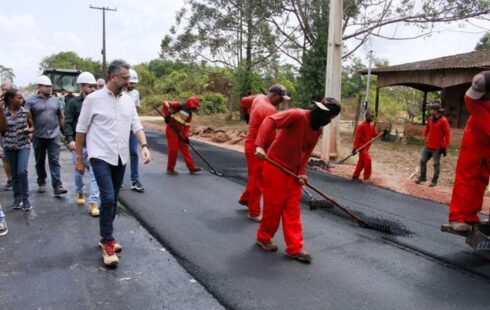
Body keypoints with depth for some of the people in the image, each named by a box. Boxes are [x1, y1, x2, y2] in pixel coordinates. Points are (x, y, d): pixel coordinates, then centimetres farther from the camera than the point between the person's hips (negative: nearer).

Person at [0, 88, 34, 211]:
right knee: (14, 174, 9)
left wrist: (29, 130, -16)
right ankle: (17, 198, 23)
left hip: (24, 145, -1)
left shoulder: (25, 111, -2)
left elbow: (32, 127, 8)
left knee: (22, 171, -14)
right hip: (10, 146, 1)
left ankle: (25, 199, -2)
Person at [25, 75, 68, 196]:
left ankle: (57, 186, -10)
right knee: (40, 162, 12)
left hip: (54, 136, 1)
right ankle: (41, 182, 28)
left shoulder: (56, 100, 9)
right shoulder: (31, 101, -1)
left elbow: (61, 117, 14)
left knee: (54, 161, -5)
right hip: (38, 136, -1)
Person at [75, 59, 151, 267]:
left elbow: (136, 125, 7)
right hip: (101, 157, -5)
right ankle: (108, 243, -1)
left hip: (121, 158, 6)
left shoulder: (128, 100, 6)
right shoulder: (93, 99, -8)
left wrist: (144, 146, -11)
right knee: (108, 198, -14)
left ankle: (106, 238, 27)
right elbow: (81, 130, -3)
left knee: (113, 200, 13)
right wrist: (79, 158, -1)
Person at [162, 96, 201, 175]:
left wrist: (186, 136, -2)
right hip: (171, 130, -7)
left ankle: (191, 167, 9)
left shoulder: (189, 113, 8)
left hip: (180, 132, 7)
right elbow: (165, 103, -17)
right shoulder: (178, 106, -12)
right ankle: (170, 169, 9)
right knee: (173, 149, -4)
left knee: (185, 149, 5)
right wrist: (167, 115, -19)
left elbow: (187, 126, 8)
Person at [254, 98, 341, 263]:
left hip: (293, 170, 8)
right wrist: (260, 145, -38)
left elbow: (306, 152, 8)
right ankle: (263, 237, 27)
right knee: (273, 205, 4)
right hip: (276, 166, -7)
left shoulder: (318, 130, 5)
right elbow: (270, 121, -27)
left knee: (293, 209, 8)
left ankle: (294, 248, 15)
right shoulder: (298, 115, -19)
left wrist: (301, 172, -7)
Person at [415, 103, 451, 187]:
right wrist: (424, 137, 15)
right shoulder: (430, 119, 5)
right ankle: (422, 177, 25)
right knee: (422, 160, 9)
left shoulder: (443, 121, -14)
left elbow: (447, 134, -13)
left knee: (436, 164, 2)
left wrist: (444, 147, -15)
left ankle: (434, 181, 13)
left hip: (437, 148, -6)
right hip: (428, 146, 6)